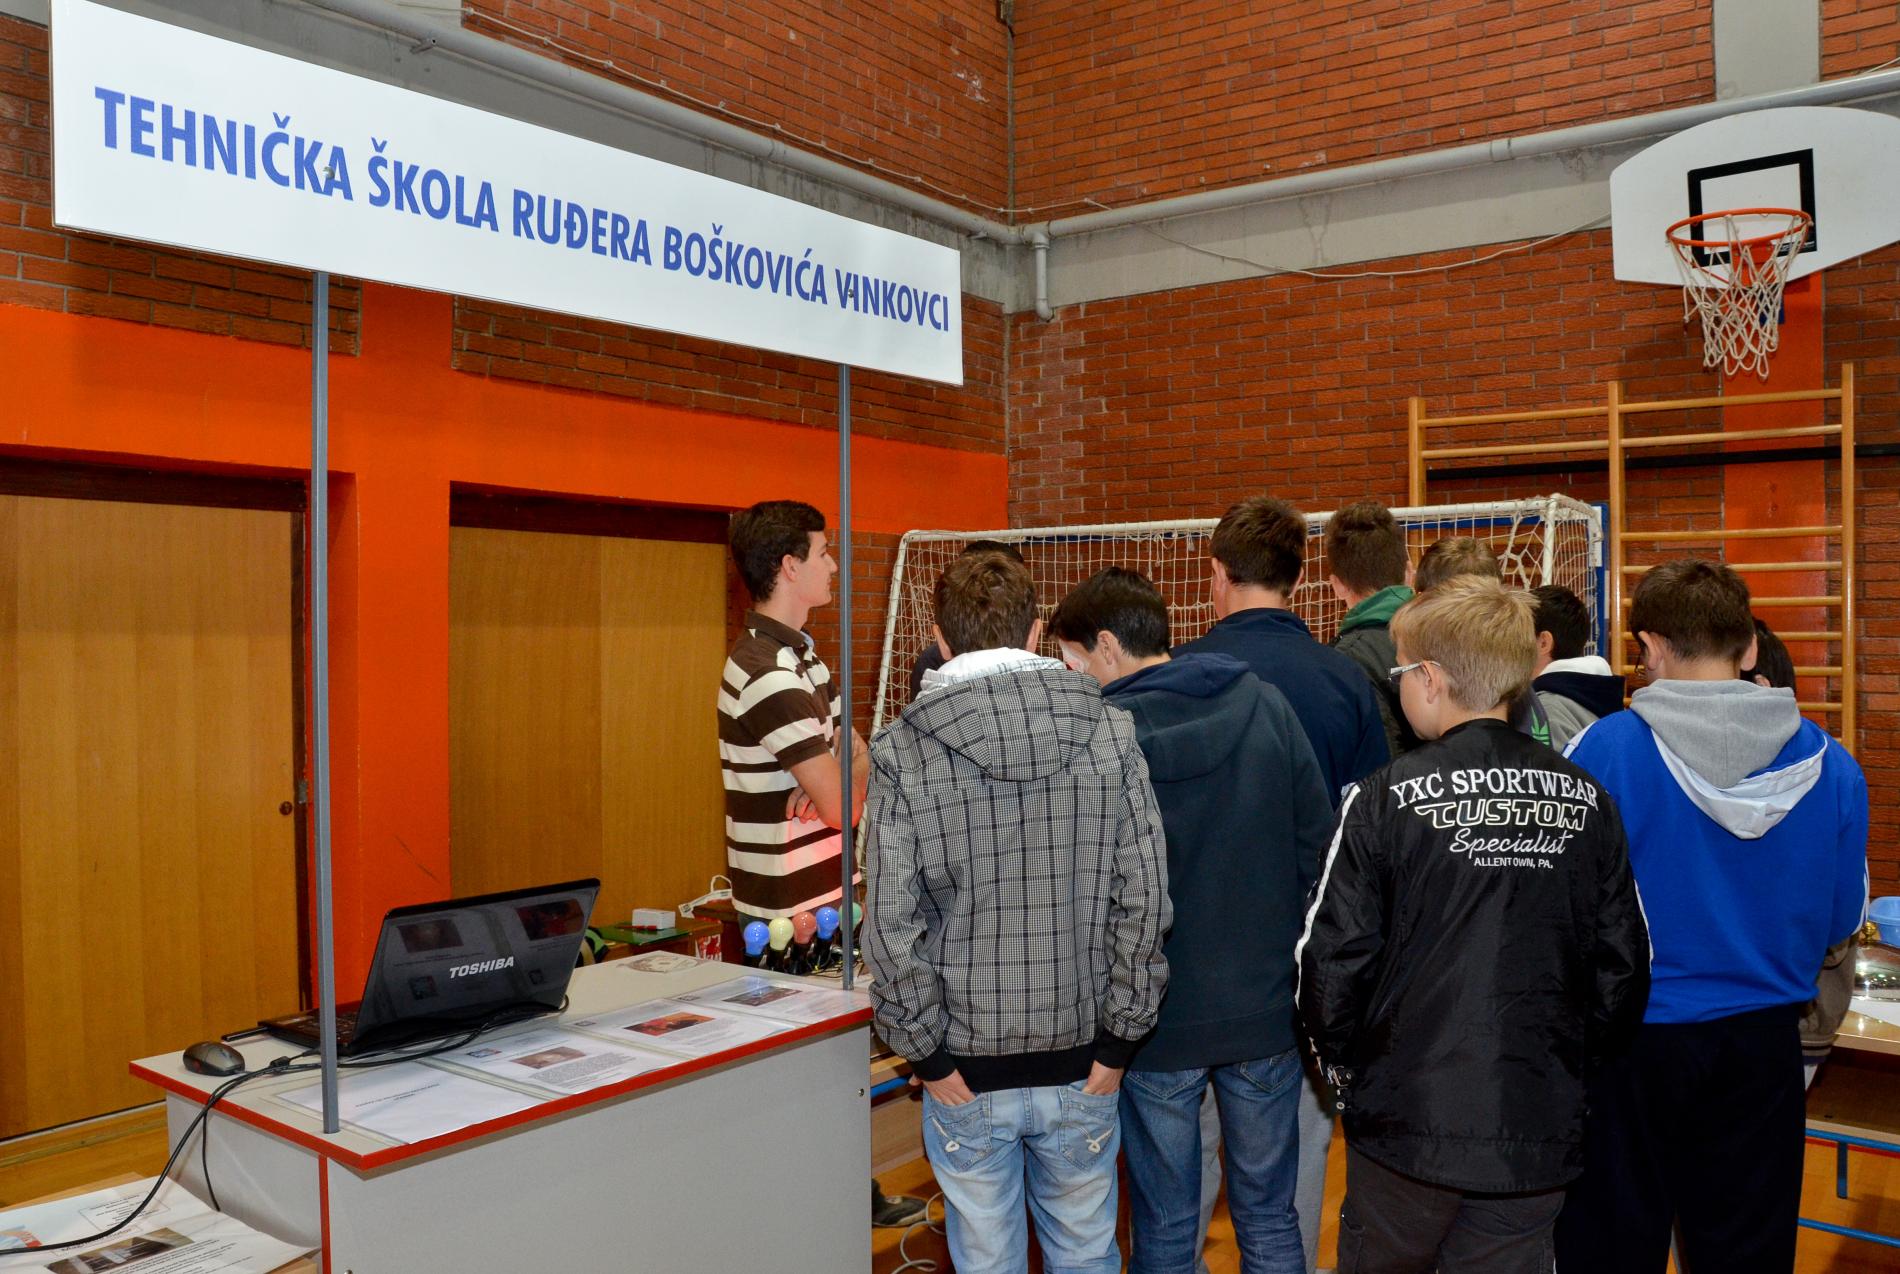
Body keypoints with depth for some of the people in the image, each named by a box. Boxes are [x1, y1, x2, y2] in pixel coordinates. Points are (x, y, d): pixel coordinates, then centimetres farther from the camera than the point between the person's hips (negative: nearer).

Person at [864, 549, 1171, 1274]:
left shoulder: (901, 753, -11)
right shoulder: (1110, 733, -6)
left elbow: (893, 922, -13)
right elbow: (1144, 900, -7)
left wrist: (927, 1053, -3)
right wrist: (1118, 1038, 0)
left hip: (967, 1073, -1)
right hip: (1081, 1065, 2)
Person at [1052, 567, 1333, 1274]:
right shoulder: (1264, 703, -2)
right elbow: (1319, 839, 1)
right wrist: (1286, 946, 12)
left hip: (1160, 1021, -3)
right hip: (1269, 1005, 3)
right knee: (1269, 1217, 18)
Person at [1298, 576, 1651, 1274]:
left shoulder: (1386, 798, -13)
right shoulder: (1586, 800, -1)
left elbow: (1332, 961, -12)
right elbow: (1624, 965, 3)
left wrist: (1344, 1067, 5)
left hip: (1407, 1124, -3)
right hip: (1541, 1133, 3)